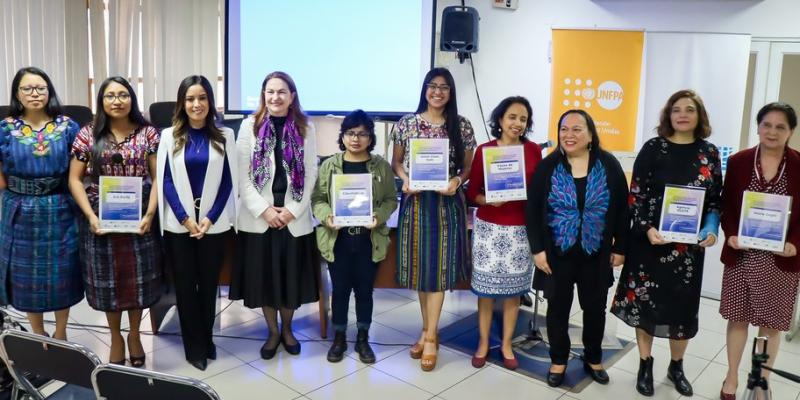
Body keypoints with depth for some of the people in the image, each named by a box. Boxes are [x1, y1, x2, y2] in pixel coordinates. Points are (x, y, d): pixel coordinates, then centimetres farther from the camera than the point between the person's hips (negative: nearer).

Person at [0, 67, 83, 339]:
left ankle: (60, 333, 28)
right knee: (27, 276, 11)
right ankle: (37, 335, 31)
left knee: (61, 273, 9)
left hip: (59, 212, 0)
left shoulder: (67, 126, -1)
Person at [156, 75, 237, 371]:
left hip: (213, 223, 0)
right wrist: (185, 218, -9)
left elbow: (229, 181, 0)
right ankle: (195, 346, 18)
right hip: (178, 224, 0)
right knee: (185, 285, 6)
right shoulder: (169, 136, 2)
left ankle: (207, 340, 26)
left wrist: (210, 218, -9)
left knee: (208, 284, 9)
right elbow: (165, 181, -1)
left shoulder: (224, 136, 2)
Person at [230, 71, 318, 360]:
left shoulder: (305, 128, 2)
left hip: (295, 218, 0)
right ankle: (272, 332, 26)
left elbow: (311, 174, 0)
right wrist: (263, 209, -11)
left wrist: (293, 210, -9)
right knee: (263, 276, 6)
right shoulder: (250, 126, 1)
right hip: (258, 216, 0)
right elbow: (242, 175, -3)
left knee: (292, 276, 7)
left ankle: (287, 329, 30)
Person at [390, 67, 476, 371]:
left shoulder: (462, 126, 0)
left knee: (438, 266, 0)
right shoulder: (407, 123, 2)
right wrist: (405, 180, -12)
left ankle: (431, 335, 10)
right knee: (419, 265, 8)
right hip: (415, 200, 1)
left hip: (447, 202, -1)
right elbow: (396, 162, 7)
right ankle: (428, 329, 25)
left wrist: (457, 181, -15)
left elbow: (468, 167, 5)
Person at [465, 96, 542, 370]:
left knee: (513, 289, 10)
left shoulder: (534, 150, 0)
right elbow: (472, 192, -1)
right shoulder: (484, 150, -4)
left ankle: (506, 344, 26)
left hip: (520, 229, 1)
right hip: (488, 227, -1)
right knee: (485, 288, 8)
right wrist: (488, 200, -19)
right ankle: (483, 343, 25)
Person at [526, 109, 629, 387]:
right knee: (558, 307, 9)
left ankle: (593, 359, 34)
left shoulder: (609, 165, -3)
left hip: (596, 253, 1)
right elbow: (533, 210, -4)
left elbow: (622, 209, 2)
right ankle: (558, 361, 27)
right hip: (557, 252, -1)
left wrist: (620, 247, 1)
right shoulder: (548, 166, -4)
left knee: (595, 308, 13)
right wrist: (537, 249, -9)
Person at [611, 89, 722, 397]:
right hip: (650, 240, -2)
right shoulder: (653, 148, -4)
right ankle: (645, 365, 23)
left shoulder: (709, 153, 5)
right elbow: (636, 194, -6)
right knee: (644, 301, 5)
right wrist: (647, 228, -18)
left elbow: (716, 198, 8)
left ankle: (676, 367, 30)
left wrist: (712, 229, -8)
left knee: (683, 304, 10)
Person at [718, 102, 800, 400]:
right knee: (737, 317, 11)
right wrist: (730, 235, -12)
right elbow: (726, 205, 3)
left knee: (771, 322, 10)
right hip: (740, 255, 1)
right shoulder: (738, 162, 1)